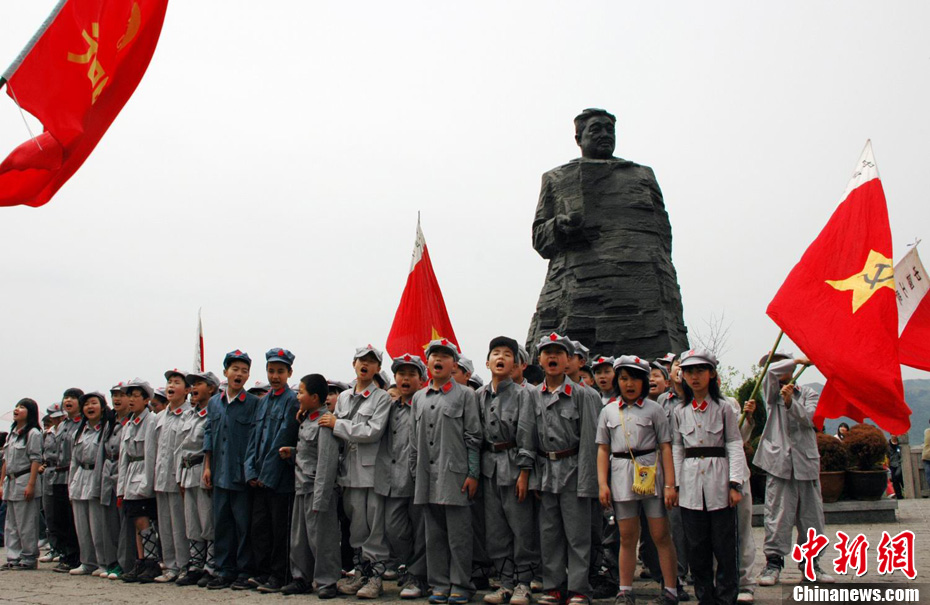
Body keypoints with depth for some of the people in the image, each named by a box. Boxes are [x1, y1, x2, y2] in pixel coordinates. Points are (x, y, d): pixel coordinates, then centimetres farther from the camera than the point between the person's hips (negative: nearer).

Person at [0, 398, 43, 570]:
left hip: (24, 481, -8)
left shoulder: (33, 433, -9)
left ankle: (29, 558, 4)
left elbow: (35, 460, -13)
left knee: (26, 523, -3)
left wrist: (31, 485, -18)